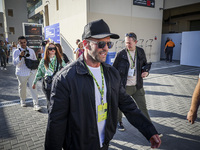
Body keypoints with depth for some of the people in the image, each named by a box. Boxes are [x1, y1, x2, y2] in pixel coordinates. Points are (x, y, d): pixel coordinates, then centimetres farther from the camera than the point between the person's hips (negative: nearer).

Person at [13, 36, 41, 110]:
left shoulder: (31, 51, 7)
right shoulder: (16, 52, -3)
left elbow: (35, 60, 19)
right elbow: (15, 63, -12)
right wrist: (20, 56, -26)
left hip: (31, 72, 1)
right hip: (22, 73, -1)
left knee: (33, 88, -5)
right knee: (22, 87, 13)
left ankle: (36, 104, -4)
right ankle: (22, 101, 38)